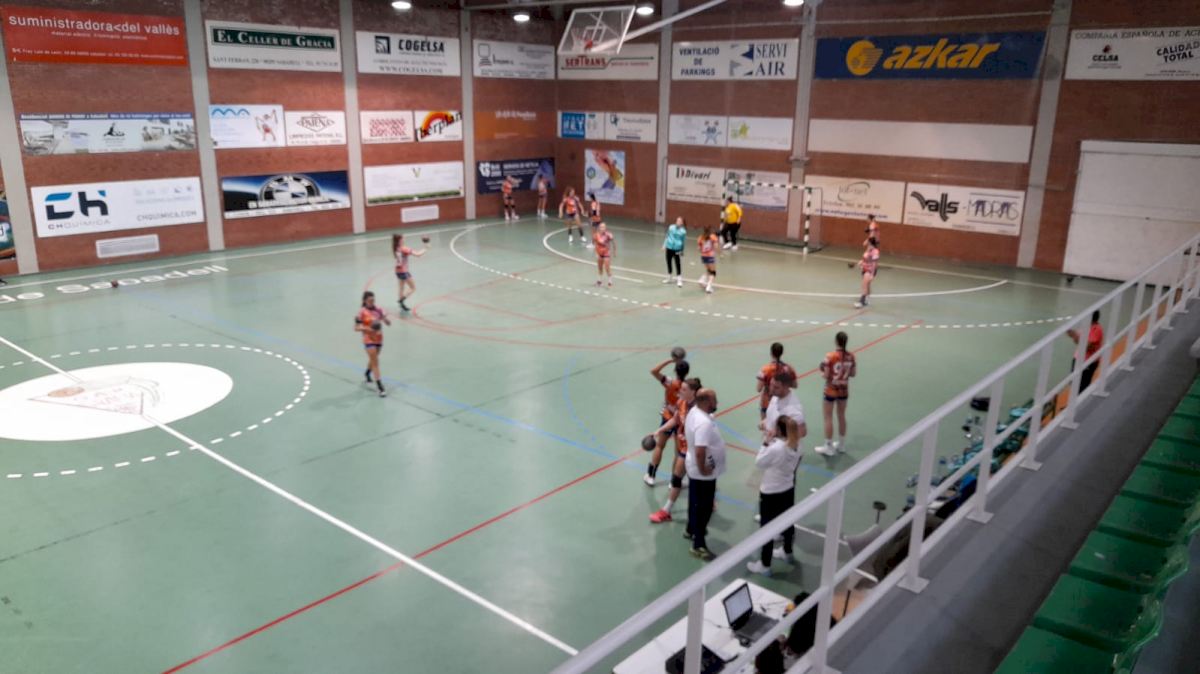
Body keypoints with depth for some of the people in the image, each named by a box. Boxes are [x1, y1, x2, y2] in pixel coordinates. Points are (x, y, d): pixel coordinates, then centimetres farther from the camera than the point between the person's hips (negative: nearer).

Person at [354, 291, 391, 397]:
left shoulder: (378, 310, -1)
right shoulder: (362, 312, -12)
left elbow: (388, 323, 0)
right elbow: (356, 328, -11)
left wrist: (385, 319, -23)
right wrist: (367, 328, -27)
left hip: (379, 339, 5)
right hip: (369, 340, -5)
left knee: (373, 360, 22)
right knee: (375, 363, -10)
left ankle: (367, 374, 52)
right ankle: (380, 387, -11)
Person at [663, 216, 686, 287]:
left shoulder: (683, 231, -9)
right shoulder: (671, 227, -1)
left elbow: (683, 241, -4)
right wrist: (664, 245, 11)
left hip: (677, 250, -4)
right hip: (669, 248, 4)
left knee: (678, 264, -7)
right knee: (668, 262, 15)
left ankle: (679, 280, -2)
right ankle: (668, 278, 31)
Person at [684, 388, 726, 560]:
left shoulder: (694, 411, -2)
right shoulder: (704, 423, -33)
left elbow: (687, 433, 16)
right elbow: (700, 451, -38)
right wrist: (703, 469, -23)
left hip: (694, 468, 10)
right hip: (703, 473, -10)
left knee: (695, 502, 27)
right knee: (703, 508, 3)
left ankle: (692, 530, 46)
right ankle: (698, 545, 14)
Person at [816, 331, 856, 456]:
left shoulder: (830, 356, -20)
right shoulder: (851, 357, -6)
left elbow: (826, 375, -18)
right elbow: (853, 373, 1)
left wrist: (823, 370, 2)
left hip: (831, 390, -5)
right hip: (844, 390, 5)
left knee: (828, 418, 5)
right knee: (841, 416, 19)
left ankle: (829, 447, 9)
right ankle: (841, 444, 30)